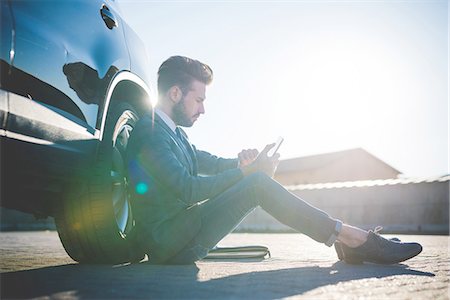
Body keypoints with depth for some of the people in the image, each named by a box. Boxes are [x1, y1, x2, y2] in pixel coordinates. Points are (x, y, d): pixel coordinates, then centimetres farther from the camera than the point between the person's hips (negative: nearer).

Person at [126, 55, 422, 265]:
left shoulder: (172, 130, 15)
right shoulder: (150, 131, -17)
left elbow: (207, 162, 16)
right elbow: (187, 189, -25)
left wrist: (240, 163, -6)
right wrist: (248, 171, -19)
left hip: (181, 234, 9)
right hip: (168, 244, -9)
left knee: (255, 178, 2)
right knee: (258, 183, -21)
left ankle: (348, 239, 1)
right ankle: (349, 237, -13)